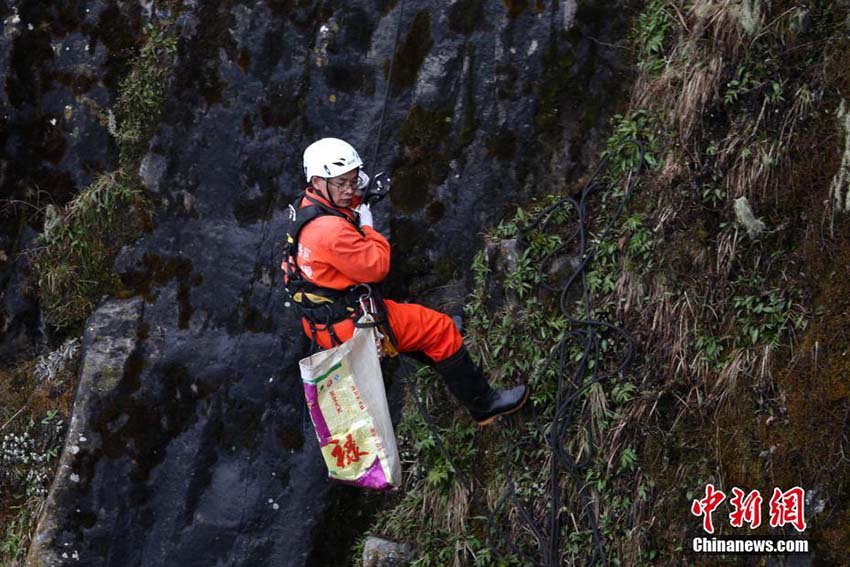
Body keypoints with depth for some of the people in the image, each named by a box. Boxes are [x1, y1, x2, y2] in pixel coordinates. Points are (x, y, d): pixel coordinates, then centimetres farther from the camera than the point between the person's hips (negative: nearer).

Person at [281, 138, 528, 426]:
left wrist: (355, 199, 7)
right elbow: (376, 268, -21)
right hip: (348, 326, -10)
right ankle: (484, 404, 10)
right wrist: (367, 227, -8)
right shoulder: (331, 229, -29)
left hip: (322, 321, 10)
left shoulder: (307, 206, 2)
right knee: (440, 328, 0)